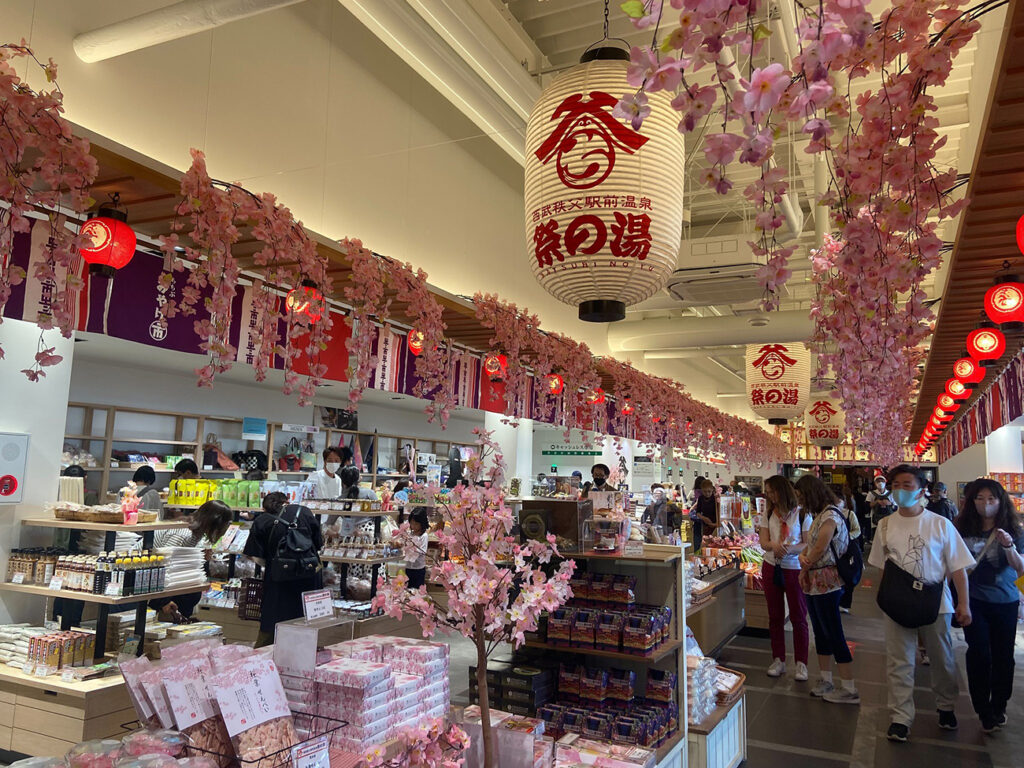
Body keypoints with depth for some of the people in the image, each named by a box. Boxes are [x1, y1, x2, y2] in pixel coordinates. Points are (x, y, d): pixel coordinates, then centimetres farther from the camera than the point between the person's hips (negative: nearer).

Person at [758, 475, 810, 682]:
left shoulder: (802, 514, -7)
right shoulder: (769, 514, 6)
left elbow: (808, 544, -8)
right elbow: (764, 542, 0)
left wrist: (790, 549, -25)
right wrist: (775, 546, -22)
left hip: (794, 569, -4)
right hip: (771, 568, 4)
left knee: (798, 618, 2)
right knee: (775, 616, 11)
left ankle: (801, 663, 13)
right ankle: (778, 660, 21)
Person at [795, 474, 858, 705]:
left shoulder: (830, 517, -17)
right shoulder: (820, 515, 13)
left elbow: (820, 550, -21)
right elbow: (810, 545, 15)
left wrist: (805, 568, -6)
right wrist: (802, 555, -5)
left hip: (826, 583, -10)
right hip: (814, 582, 10)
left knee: (834, 635, -3)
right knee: (821, 633, 15)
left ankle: (849, 689, 6)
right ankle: (825, 681, 25)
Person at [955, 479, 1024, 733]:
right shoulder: (964, 530, -1)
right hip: (974, 600, 0)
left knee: (1002, 655, 7)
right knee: (979, 653, -5)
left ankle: (998, 708, 26)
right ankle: (984, 711, 7)